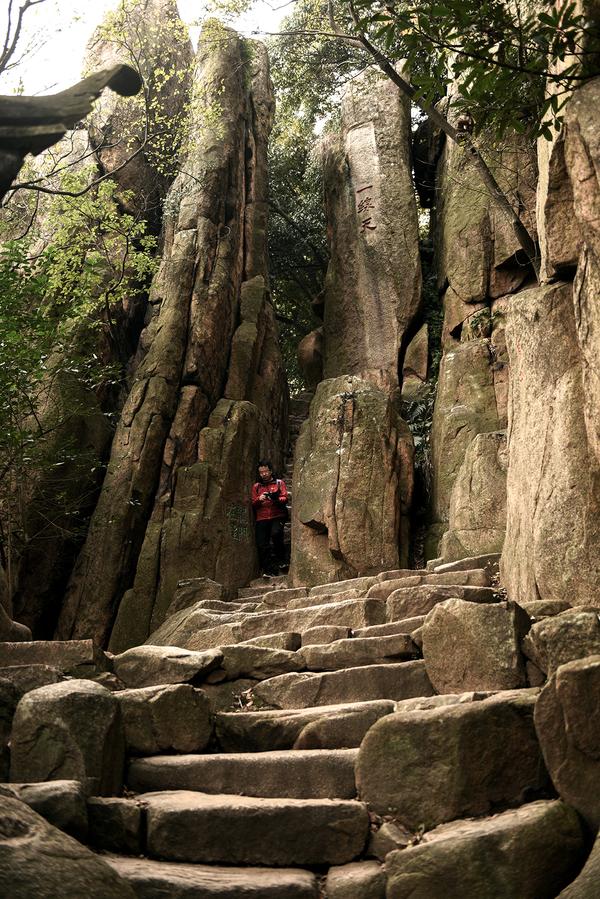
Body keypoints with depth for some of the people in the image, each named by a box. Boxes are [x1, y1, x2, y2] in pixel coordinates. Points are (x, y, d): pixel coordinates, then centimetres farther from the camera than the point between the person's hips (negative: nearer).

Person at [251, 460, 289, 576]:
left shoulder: (279, 483, 11)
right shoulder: (256, 486, 18)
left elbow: (285, 499, 0)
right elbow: (253, 504, 13)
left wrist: (276, 499, -21)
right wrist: (259, 499, -9)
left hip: (277, 516, -3)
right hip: (262, 518, 3)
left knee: (276, 533, -31)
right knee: (262, 545, -9)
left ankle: (280, 560, -13)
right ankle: (267, 570, -1)